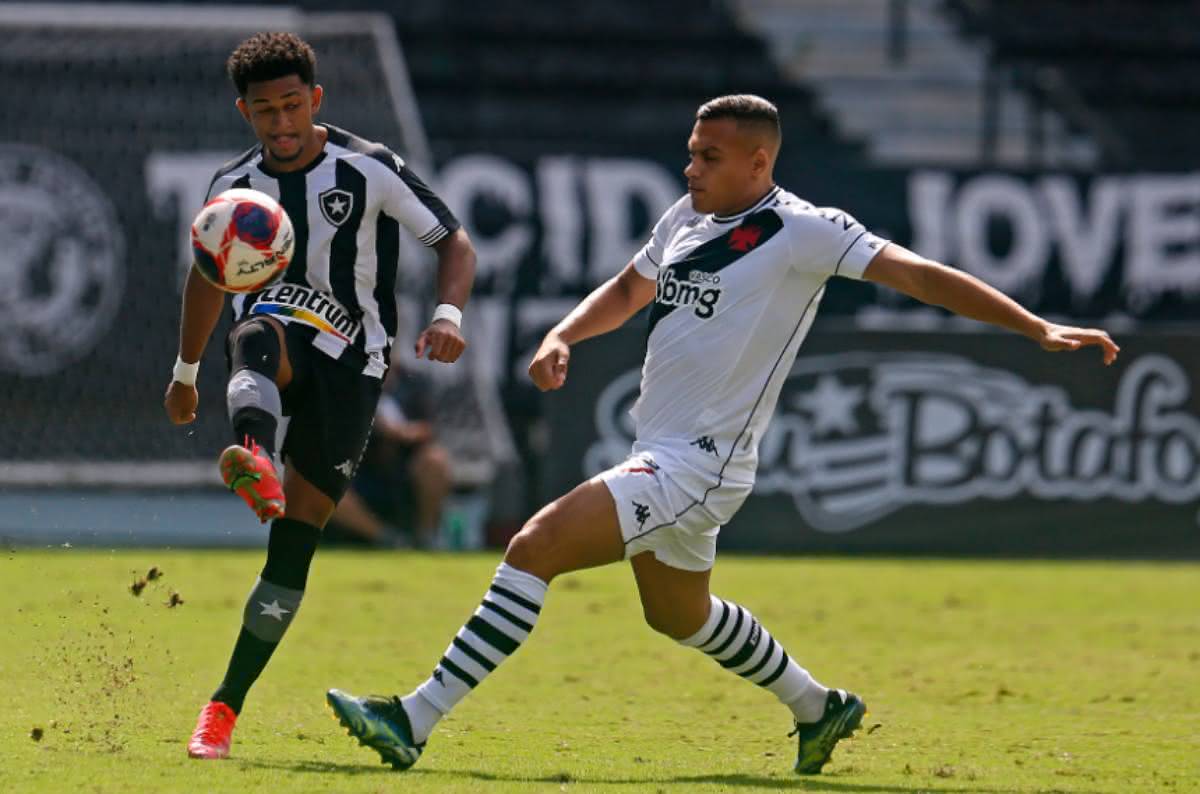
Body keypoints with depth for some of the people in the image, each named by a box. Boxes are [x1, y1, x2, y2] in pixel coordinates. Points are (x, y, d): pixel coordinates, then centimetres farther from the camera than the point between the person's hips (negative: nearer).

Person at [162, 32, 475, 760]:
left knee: (295, 544, -7)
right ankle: (257, 465, -71)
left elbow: (455, 242, -2)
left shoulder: (370, 171, -6)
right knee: (261, 336, -39)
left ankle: (227, 706, -2)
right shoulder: (235, 186, 4)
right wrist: (187, 372, 30)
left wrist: (449, 315, -21)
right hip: (282, 328, 2)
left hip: (350, 364, -2)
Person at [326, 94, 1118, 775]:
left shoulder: (801, 231, -13)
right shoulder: (688, 218, 10)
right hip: (662, 457, 9)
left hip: (698, 467, -9)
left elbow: (918, 274, -15)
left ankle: (416, 719, -20)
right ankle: (818, 708, 48)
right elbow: (629, 290, 27)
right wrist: (562, 337, 7)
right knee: (680, 615, 28)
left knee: (536, 547, -20)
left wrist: (1039, 328, -21)